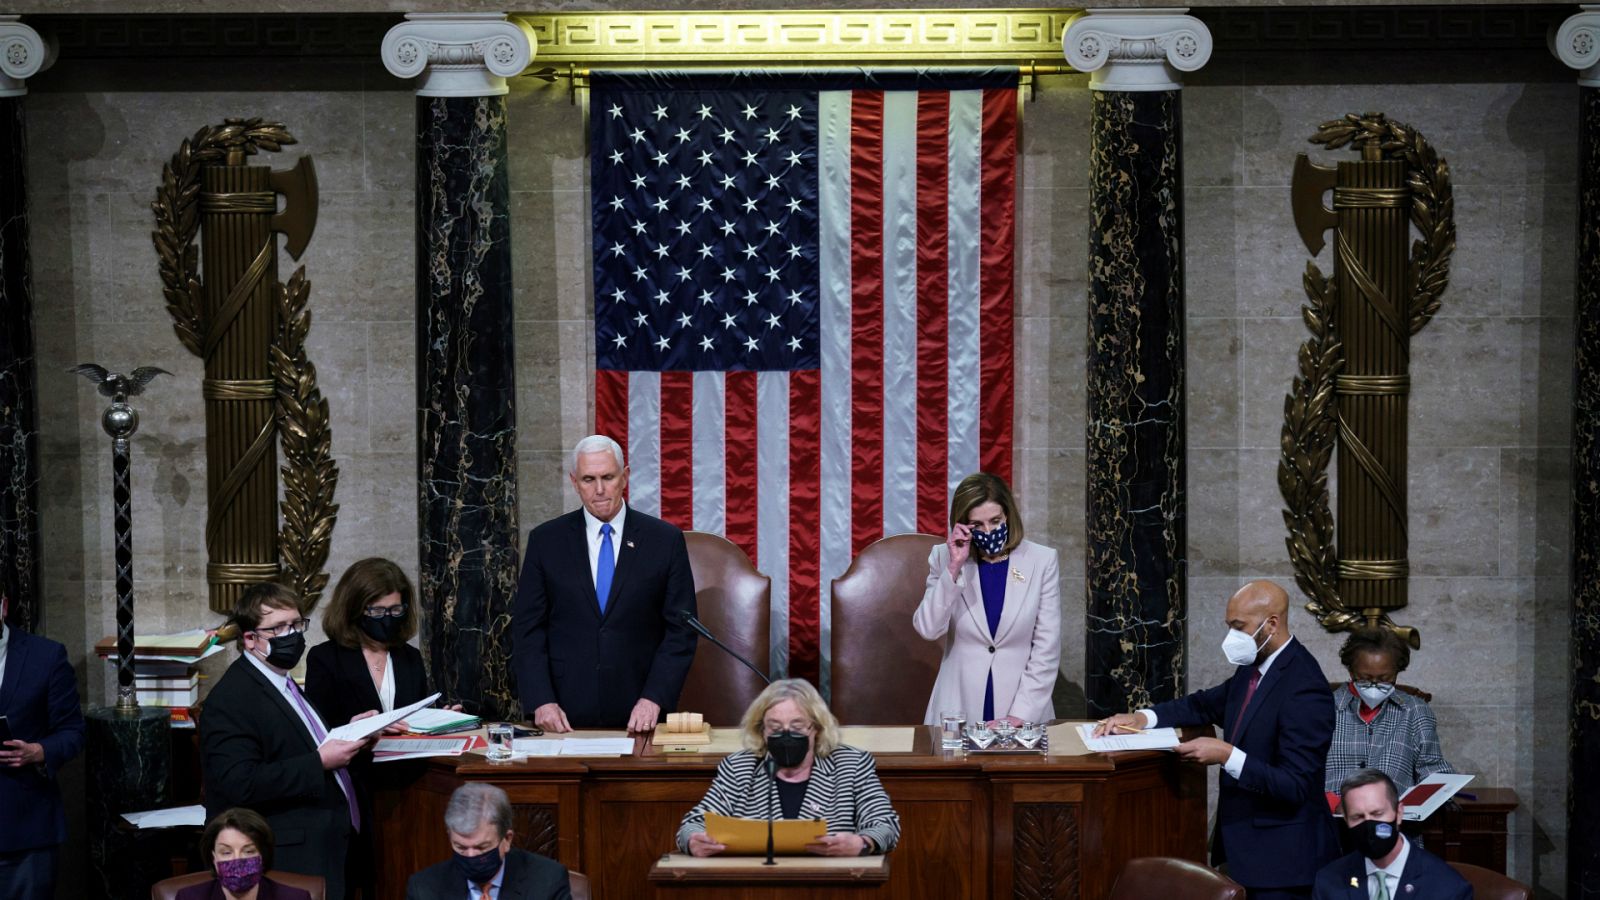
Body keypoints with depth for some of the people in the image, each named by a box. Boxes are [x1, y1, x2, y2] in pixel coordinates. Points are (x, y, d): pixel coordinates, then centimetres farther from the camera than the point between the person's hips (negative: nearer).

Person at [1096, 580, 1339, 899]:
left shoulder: (1304, 688, -22)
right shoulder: (1253, 667, 4)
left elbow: (1295, 787, -23)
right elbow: (1206, 704, 20)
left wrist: (1227, 755, -29)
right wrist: (1143, 717, 4)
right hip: (1240, 843, 8)